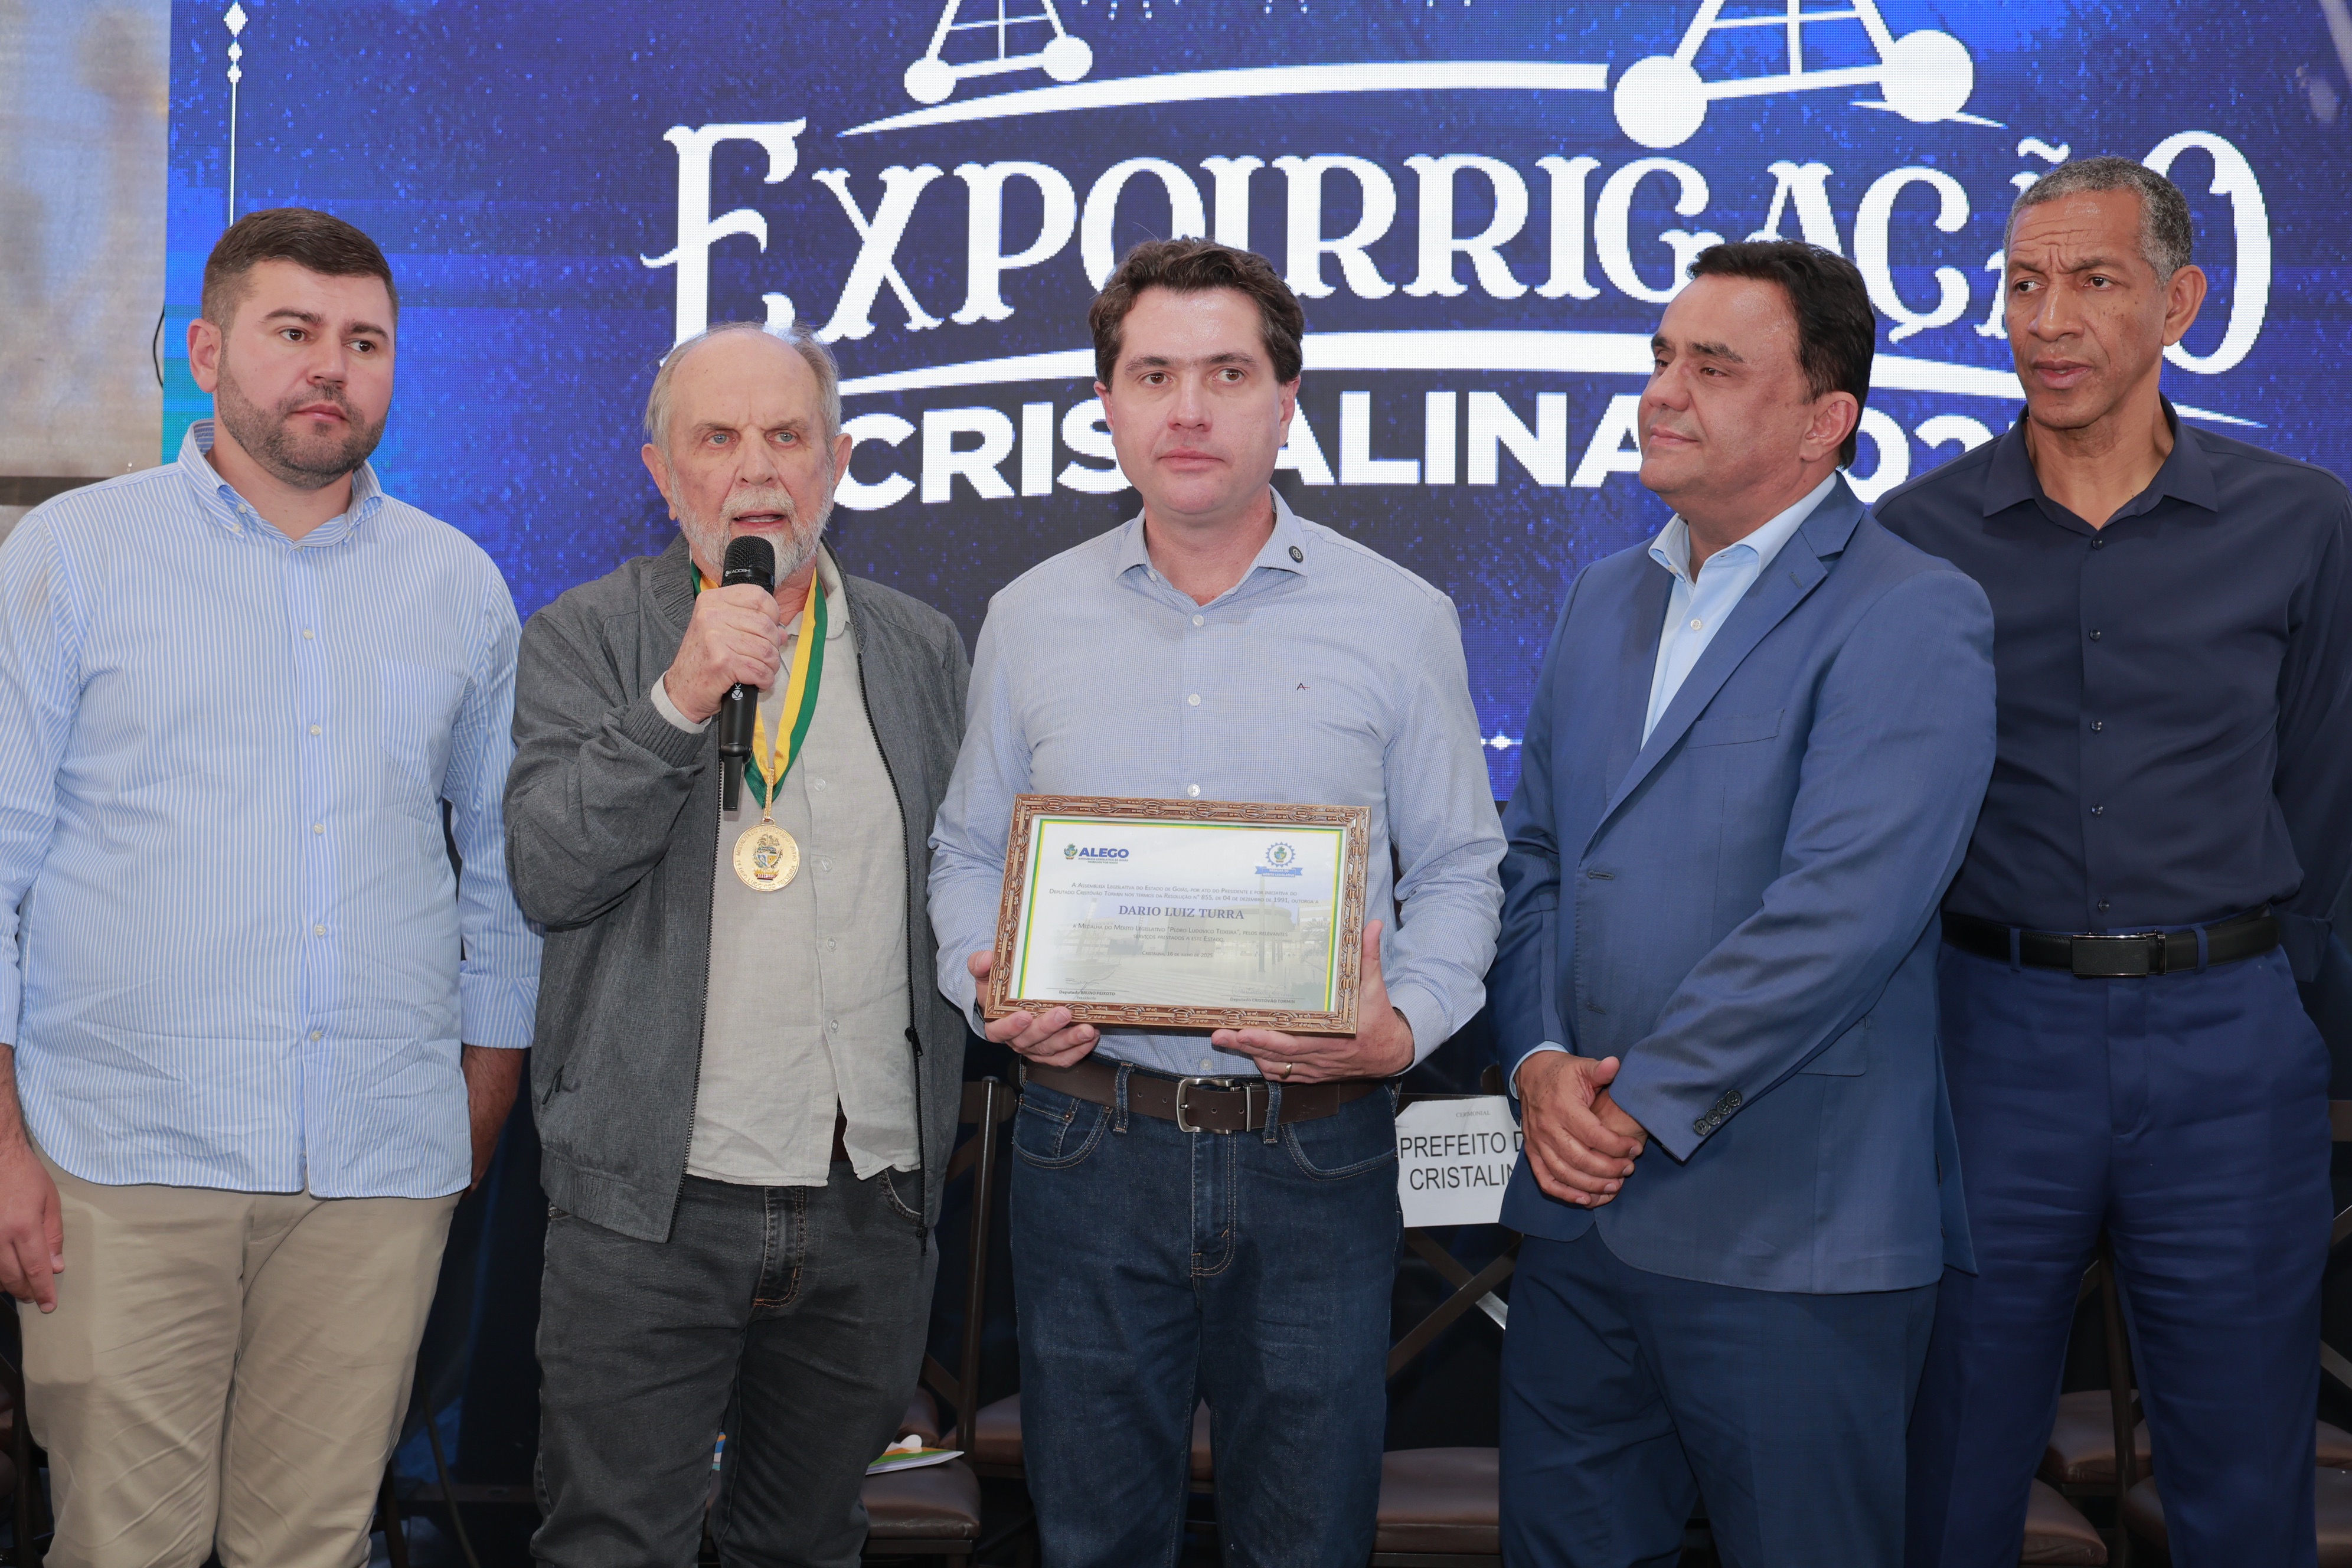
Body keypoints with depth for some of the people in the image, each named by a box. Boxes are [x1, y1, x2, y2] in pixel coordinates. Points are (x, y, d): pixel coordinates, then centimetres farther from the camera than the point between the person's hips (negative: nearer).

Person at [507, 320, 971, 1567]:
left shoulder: (922, 650, 10)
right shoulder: (584, 640, 1)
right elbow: (546, 876, -12)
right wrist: (680, 699, -20)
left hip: (873, 1199, 3)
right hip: (651, 1197, -3)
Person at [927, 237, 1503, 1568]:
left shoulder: (1401, 620, 0)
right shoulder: (1030, 621, 6)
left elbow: (1458, 870, 4)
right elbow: (970, 853, 13)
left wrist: (1406, 1022, -14)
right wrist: (990, 988, -7)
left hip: (1316, 1151, -1)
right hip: (1093, 1144, 2)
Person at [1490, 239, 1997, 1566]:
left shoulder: (1914, 621, -12)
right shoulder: (1606, 599, 14)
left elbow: (1837, 915, -21)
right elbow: (1534, 856, 12)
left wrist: (1639, 1107, -17)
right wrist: (1540, 1062, -4)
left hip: (1789, 1242, -7)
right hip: (1581, 1206, 7)